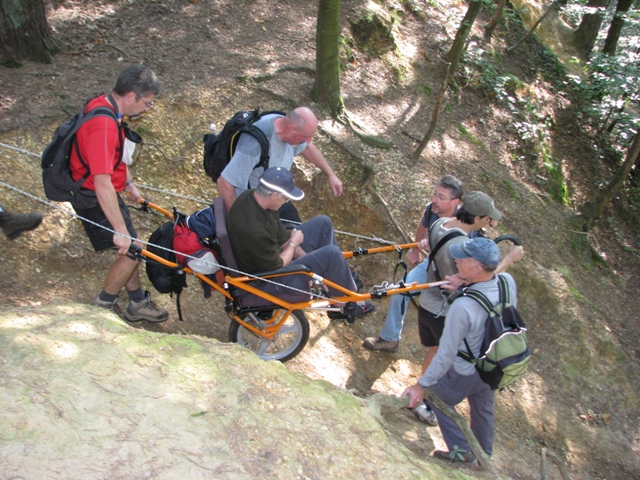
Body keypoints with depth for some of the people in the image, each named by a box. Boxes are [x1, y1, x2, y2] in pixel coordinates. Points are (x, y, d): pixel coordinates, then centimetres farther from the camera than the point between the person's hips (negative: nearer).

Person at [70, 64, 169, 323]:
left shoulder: (103, 104, 1)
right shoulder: (103, 125, -31)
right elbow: (102, 184, -34)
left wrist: (129, 183, 23)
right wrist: (120, 229, -30)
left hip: (105, 192, 9)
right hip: (95, 199, -9)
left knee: (129, 249, 16)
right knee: (131, 251, -2)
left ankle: (138, 304, 31)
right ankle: (102, 306, 18)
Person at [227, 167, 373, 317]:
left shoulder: (253, 196, -10)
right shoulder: (255, 231, -37)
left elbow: (281, 234, 3)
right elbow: (278, 266, -22)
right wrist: (293, 243, -7)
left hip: (269, 254, 9)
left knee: (323, 223, 6)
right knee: (331, 254, -17)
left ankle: (343, 277, 20)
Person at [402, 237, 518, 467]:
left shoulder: (463, 307, -40)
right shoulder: (508, 281, -21)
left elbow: (446, 353, -30)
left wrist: (422, 385, -18)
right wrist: (466, 286, -10)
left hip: (465, 374, -6)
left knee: (439, 401, 23)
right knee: (483, 408, 30)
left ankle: (462, 452, 35)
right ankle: (484, 456, 53)